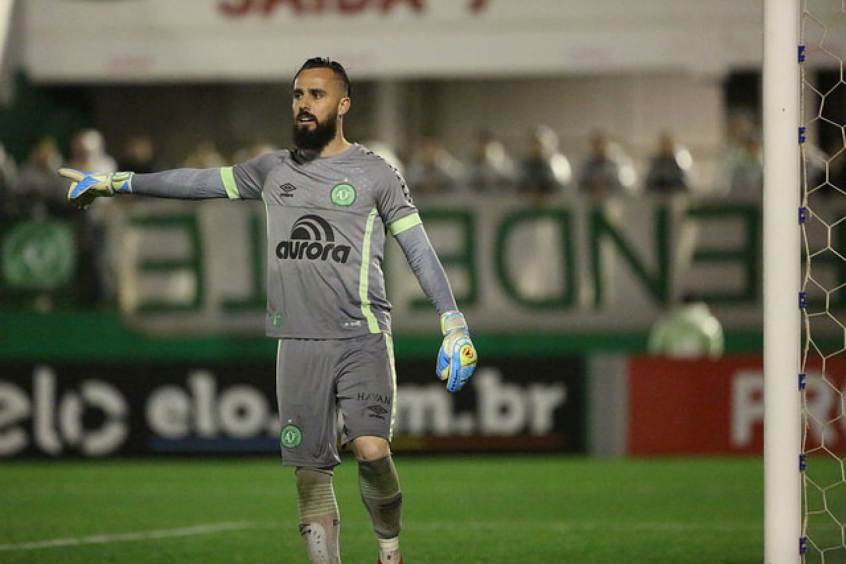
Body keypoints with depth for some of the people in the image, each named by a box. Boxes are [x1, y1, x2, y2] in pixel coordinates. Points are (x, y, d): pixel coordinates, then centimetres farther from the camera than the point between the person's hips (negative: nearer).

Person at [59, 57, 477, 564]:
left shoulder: (376, 174, 3)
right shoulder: (274, 169, 14)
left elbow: (420, 251, 2)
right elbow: (201, 181, 18)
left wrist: (455, 326, -5)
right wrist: (116, 181, 18)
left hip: (363, 337, -4)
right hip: (299, 344, 4)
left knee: (371, 450, -20)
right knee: (311, 470, 0)